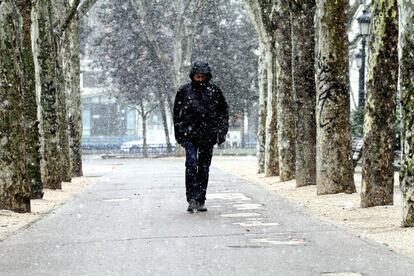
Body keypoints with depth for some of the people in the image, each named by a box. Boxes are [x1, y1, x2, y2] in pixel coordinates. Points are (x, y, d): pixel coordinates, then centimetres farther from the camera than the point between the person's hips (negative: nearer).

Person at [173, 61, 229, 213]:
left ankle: (201, 201, 14)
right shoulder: (184, 91, 3)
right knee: (191, 163, -18)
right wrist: (178, 134, 7)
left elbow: (224, 112, 11)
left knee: (204, 167, 6)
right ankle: (192, 199, -16)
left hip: (208, 136, 2)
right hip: (189, 135, -2)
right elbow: (177, 113, 10)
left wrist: (222, 132, 3)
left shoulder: (214, 91, 5)